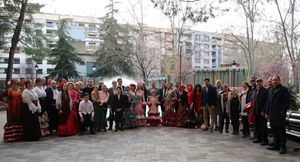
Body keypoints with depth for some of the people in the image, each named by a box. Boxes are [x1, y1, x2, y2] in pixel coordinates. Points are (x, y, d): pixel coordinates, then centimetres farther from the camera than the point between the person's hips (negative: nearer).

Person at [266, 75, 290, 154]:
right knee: (274, 130, 11)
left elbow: (287, 101, -10)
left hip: (280, 115, -7)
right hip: (272, 114, 7)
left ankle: (283, 147, 5)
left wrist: (283, 111, -16)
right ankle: (276, 145, 21)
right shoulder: (272, 90, 17)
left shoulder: (284, 89, -4)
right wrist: (267, 112, 15)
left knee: (281, 130, -2)